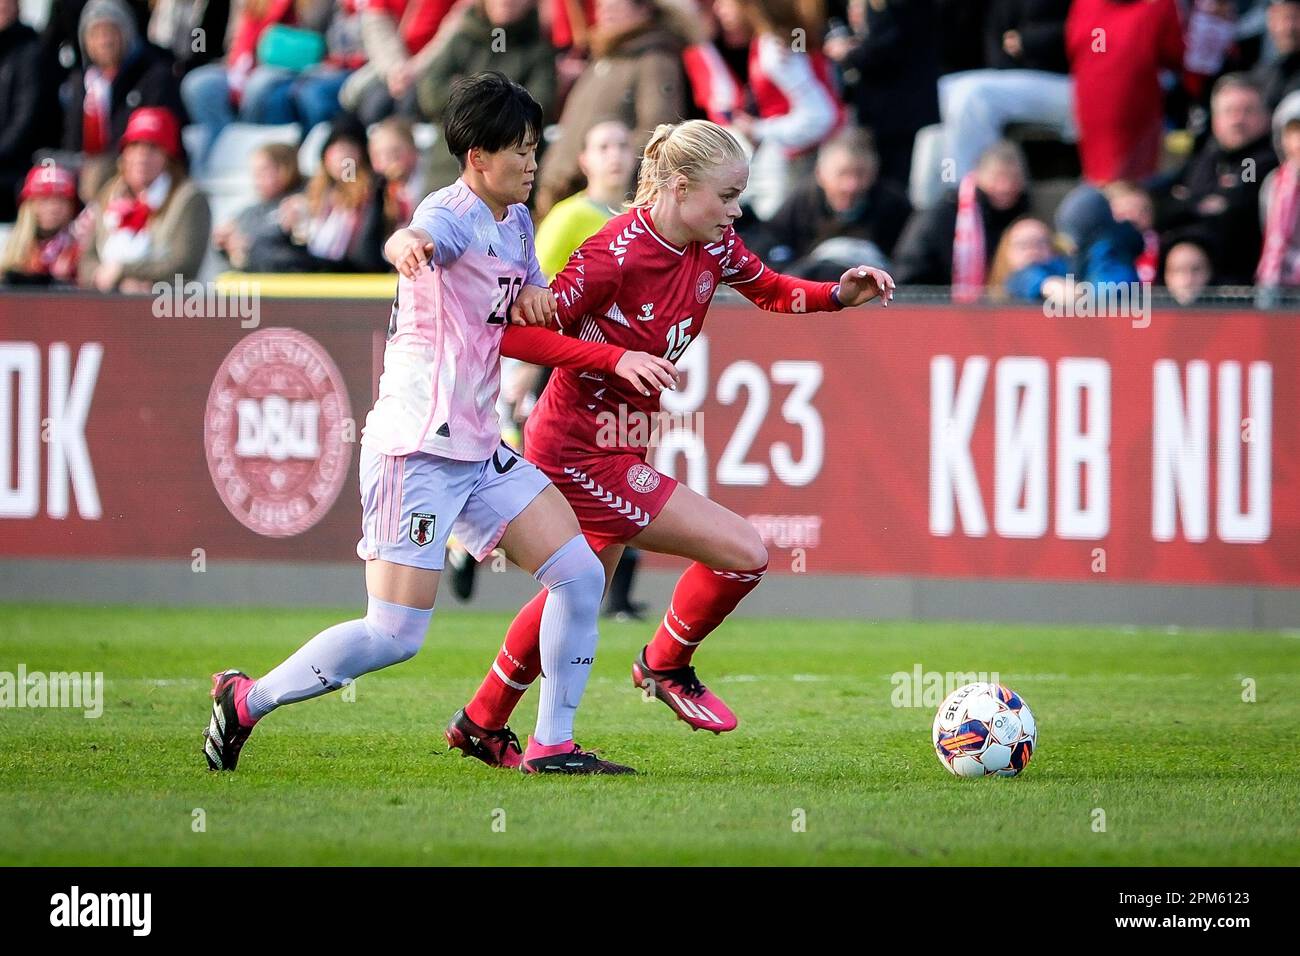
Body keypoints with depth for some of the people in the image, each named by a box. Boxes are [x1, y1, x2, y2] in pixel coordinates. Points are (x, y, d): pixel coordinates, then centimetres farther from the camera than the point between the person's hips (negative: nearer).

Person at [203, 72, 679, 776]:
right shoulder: (454, 213, -14)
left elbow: (535, 306, 30)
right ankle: (246, 700, 4)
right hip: (416, 447, -9)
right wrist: (408, 246, -65)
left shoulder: (515, 222, 13)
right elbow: (411, 239, -39)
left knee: (579, 574, 2)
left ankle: (551, 745, 8)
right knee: (394, 635, -12)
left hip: (478, 449, 9)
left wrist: (530, 295, 4)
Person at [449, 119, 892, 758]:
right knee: (743, 552, -12)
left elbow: (772, 291, 17)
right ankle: (666, 665, 12)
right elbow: (519, 331, -23)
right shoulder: (619, 254, -25)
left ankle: (483, 723, 41)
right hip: (584, 453, -10)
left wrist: (837, 295, -2)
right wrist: (619, 358, -31)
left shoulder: (712, 246, -1)